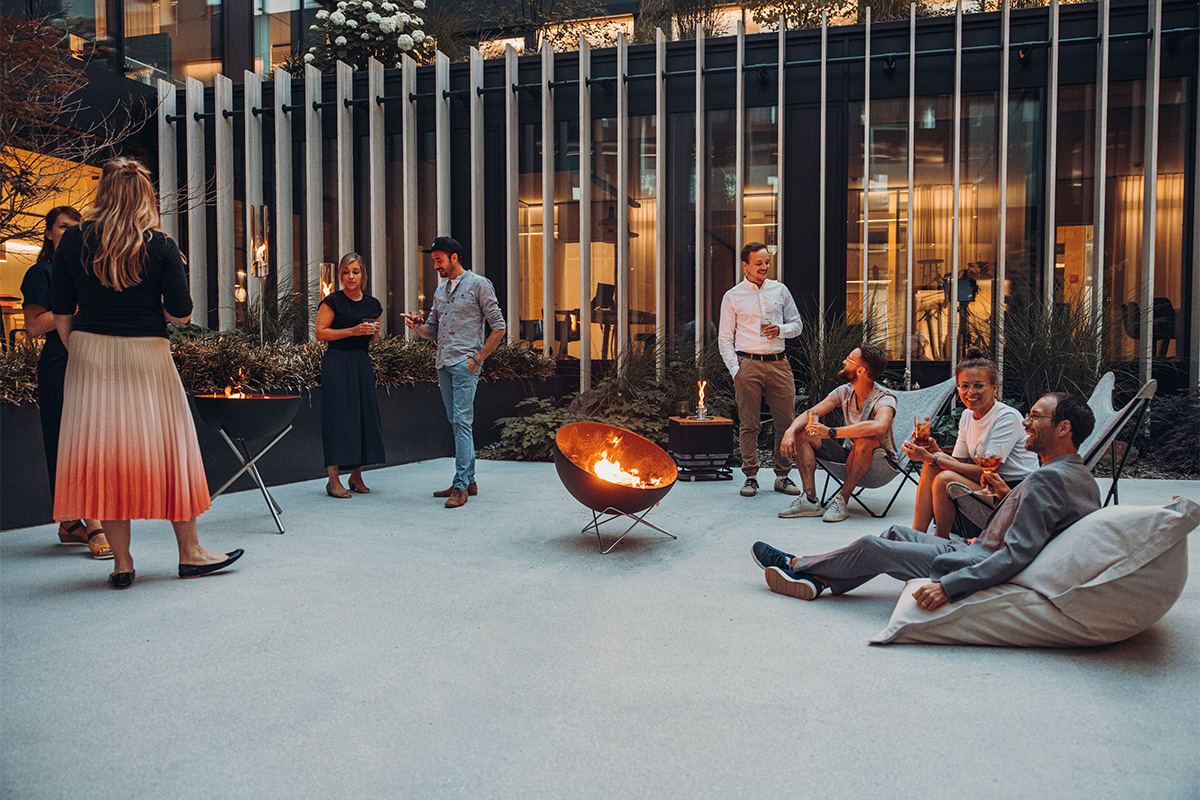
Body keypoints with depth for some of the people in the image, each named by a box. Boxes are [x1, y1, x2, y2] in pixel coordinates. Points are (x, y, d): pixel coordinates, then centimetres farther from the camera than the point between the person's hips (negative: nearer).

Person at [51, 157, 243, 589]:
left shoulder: (73, 240, 0)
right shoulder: (161, 246, -7)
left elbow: (61, 313, 2)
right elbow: (181, 313, -7)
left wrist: (78, 352, 14)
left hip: (90, 353, 2)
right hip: (146, 356, -2)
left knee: (104, 453, 7)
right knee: (168, 450, 7)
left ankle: (121, 562, 11)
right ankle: (189, 552, 16)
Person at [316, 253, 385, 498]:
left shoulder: (372, 304, 12)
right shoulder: (333, 301, -3)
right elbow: (320, 333, -7)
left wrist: (375, 333, -3)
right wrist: (352, 331, -15)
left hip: (361, 363, 5)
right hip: (336, 362, -5)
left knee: (364, 415, 3)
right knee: (337, 416, -9)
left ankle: (356, 476, 13)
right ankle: (333, 480, -7)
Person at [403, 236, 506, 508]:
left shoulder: (478, 284, -1)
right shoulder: (440, 291, 20)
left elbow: (499, 327, -3)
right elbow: (432, 330, 22)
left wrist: (477, 358, -9)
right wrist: (417, 326, -1)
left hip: (465, 364, -7)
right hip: (443, 364, 7)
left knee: (462, 422, -11)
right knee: (456, 423, 9)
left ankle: (461, 486, -10)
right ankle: (469, 480, 16)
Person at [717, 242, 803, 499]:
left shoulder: (780, 290, 14)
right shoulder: (732, 297, 6)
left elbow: (796, 324, 19)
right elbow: (725, 339, 6)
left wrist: (781, 330, -4)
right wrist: (734, 369, -6)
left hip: (778, 363, 3)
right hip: (747, 364, -2)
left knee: (786, 421, 0)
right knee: (748, 423, -1)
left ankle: (783, 476, 11)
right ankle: (750, 476, 7)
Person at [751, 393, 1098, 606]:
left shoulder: (1047, 479, -24)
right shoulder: (1083, 478, 8)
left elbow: (1018, 554, -32)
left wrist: (948, 586, -34)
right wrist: (1009, 496, 12)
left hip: (978, 565, -10)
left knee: (871, 547, -2)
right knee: (897, 533, 16)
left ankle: (795, 565, 18)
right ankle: (816, 580, 14)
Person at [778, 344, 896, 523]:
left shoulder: (885, 399, -20)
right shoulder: (844, 392, -1)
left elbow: (879, 427, -42)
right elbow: (811, 413, -1)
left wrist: (831, 432, -45)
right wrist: (790, 431, -23)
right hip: (849, 455, 6)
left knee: (864, 439, -39)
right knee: (802, 434, -10)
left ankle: (842, 501, -28)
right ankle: (810, 500, -21)